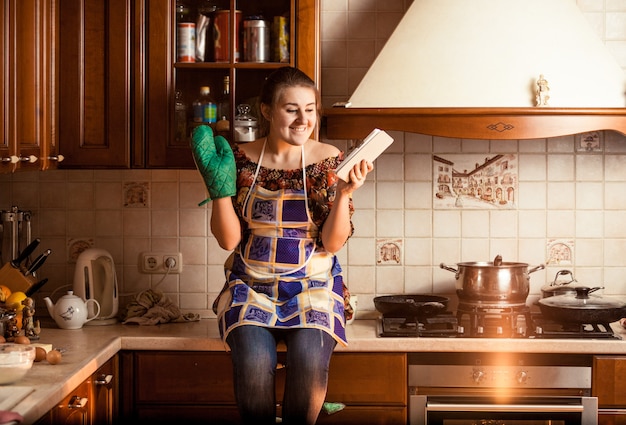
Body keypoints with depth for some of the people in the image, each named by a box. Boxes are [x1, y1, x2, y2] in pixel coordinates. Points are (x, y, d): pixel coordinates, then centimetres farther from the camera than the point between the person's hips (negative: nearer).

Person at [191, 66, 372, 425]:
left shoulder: (328, 159, -1)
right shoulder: (242, 159, 0)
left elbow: (333, 243, -5)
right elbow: (229, 239, -2)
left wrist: (344, 192, -20)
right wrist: (219, 183, -14)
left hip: (312, 285, 0)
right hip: (252, 286, 0)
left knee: (310, 361, -29)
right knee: (254, 362, -29)